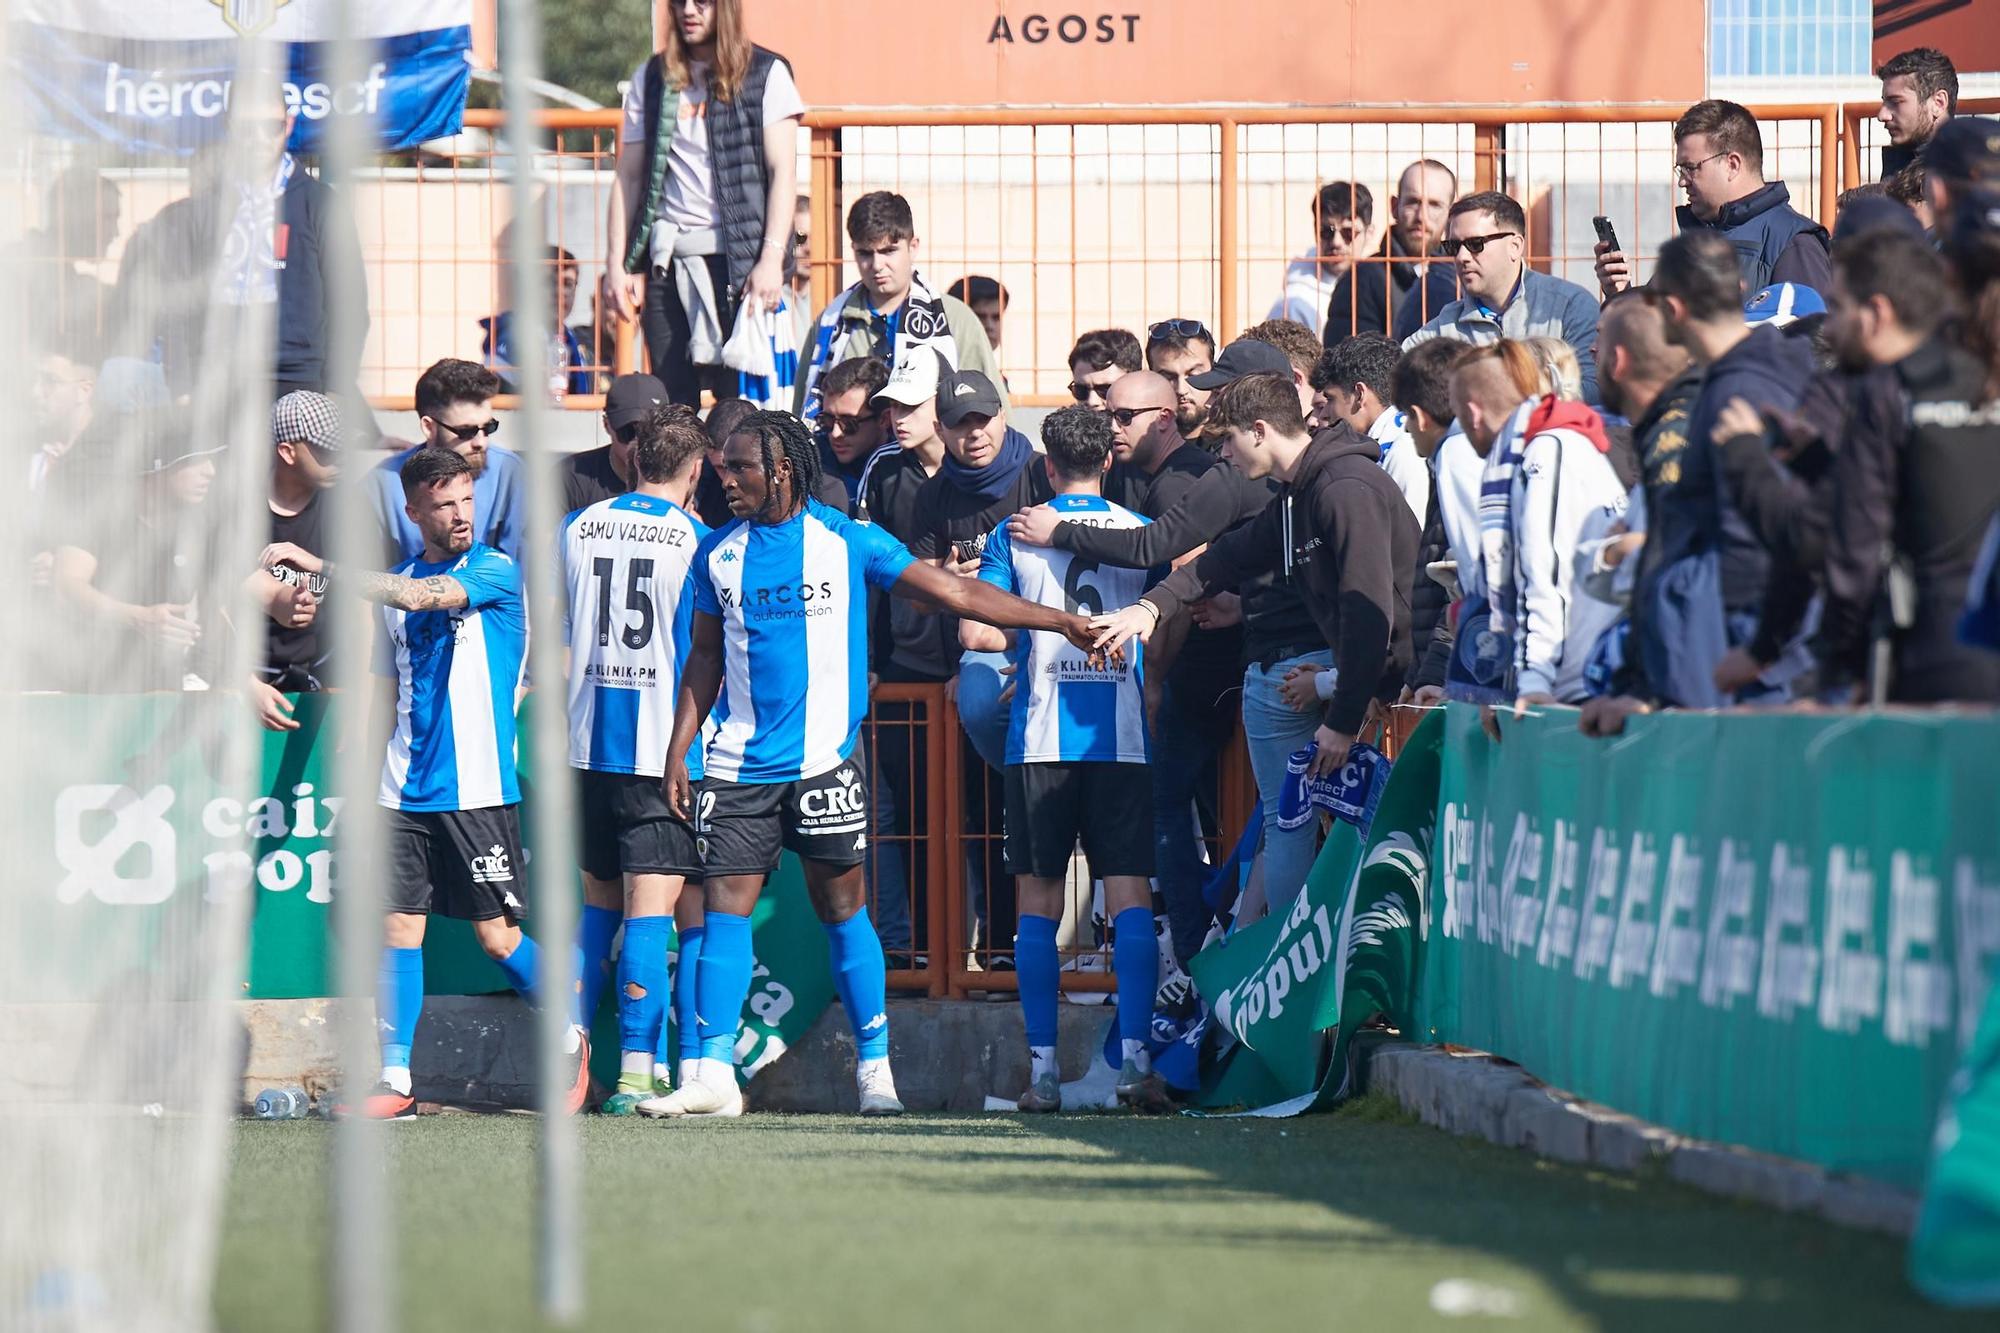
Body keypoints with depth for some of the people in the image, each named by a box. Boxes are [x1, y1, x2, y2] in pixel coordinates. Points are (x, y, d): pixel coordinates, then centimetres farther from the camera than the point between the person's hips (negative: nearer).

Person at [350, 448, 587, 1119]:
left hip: (478, 789, -5)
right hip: (404, 789, 5)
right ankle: (395, 1080, 1)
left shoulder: (497, 572, -4)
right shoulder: (397, 582, 13)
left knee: (498, 936, 0)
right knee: (399, 929, -1)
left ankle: (573, 1036, 22)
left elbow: (420, 596, -23)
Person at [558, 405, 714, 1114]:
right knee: (652, 904, -5)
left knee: (597, 898, 17)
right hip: (664, 747, -5)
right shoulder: (694, 539, -6)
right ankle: (637, 1070, -9)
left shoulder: (578, 528, 7)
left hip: (589, 737, 5)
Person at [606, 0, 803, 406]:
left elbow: (782, 172, -3)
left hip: (737, 258, -3)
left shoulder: (766, 75, 4)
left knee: (740, 400, -8)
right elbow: (629, 177, 15)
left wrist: (771, 259, -13)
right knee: (672, 404, -1)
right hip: (666, 259, 3)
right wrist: (616, 264, 7)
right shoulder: (651, 79, 14)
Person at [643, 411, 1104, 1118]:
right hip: (738, 764, 3)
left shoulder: (849, 541, -2)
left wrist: (1063, 621, -4)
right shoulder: (717, 554, 7)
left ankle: (875, 1068, 8)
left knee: (842, 908, 0)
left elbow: (955, 593, 0)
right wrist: (678, 750, 11)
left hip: (822, 761, -3)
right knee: (725, 908, -4)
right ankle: (713, 1075, -3)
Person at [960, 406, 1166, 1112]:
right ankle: (1135, 1055, -14)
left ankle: (1043, 1069, 0)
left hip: (1040, 737, 0)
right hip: (1121, 736, 0)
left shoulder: (1014, 534, 2)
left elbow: (975, 632, -2)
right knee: (1129, 895, -1)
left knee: (1039, 901, 5)